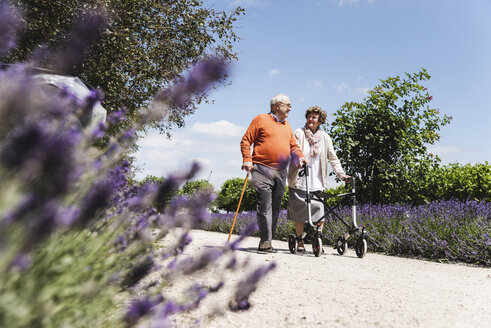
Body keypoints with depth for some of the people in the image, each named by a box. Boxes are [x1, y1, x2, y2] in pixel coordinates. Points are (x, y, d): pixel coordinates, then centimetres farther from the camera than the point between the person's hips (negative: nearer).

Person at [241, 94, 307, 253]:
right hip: (262, 169, -6)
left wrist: (300, 156, 6)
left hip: (281, 173, 7)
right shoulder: (261, 119, 4)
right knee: (265, 206, -11)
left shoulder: (287, 125, 23)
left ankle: (268, 240, 14)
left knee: (276, 208, 7)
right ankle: (265, 241, -8)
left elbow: (293, 145, 27)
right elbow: (246, 140, 0)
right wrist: (247, 159, -13)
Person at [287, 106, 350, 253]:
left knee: (319, 213, -9)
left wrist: (341, 174, -1)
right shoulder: (299, 133, 5)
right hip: (299, 181, -1)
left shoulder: (324, 137, 12)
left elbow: (333, 157, 11)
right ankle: (300, 243, 16)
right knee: (299, 213, 3)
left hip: (317, 183, 1)